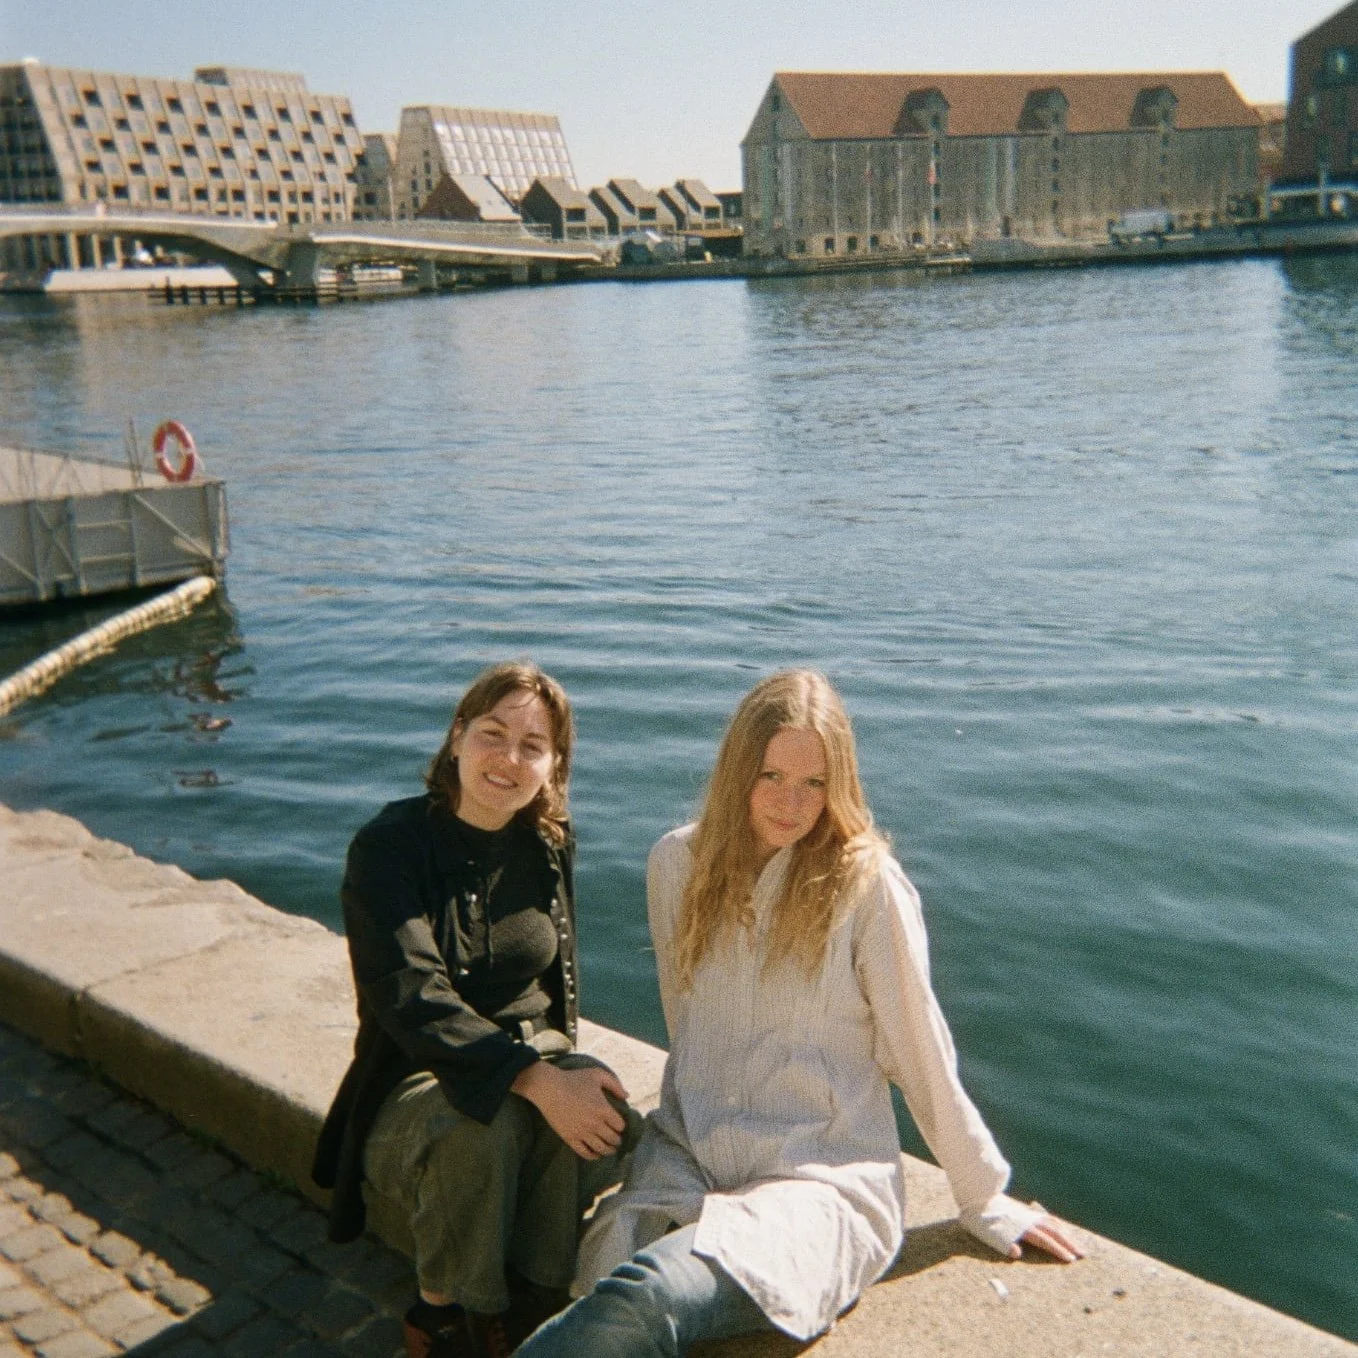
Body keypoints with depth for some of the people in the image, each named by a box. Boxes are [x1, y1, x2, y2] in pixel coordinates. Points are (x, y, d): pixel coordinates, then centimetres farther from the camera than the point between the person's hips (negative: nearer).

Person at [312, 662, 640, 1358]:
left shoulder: (548, 843, 3)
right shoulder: (390, 845, -14)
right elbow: (412, 998, -27)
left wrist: (559, 1062, -3)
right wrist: (536, 1079, -36)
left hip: (534, 1052, 4)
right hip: (416, 1081, -3)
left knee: (608, 1119, -29)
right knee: (482, 1121, -37)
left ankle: (529, 1297, -8)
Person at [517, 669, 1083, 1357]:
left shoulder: (867, 884, -10)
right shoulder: (676, 862, 4)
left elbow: (920, 1051, -2)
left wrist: (985, 1201, 5)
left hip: (823, 1179, -3)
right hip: (685, 1155, 4)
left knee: (646, 1297, -32)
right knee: (599, 1285, -30)